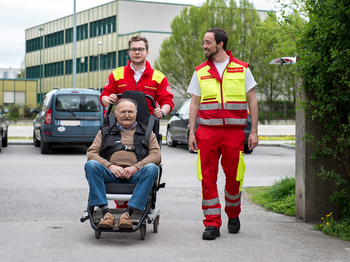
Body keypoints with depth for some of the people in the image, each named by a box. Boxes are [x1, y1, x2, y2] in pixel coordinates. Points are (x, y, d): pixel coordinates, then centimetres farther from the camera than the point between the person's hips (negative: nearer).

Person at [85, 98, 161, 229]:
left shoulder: (146, 132, 24)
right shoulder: (105, 131, 26)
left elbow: (156, 154, 8)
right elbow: (91, 153, 13)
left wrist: (135, 168, -10)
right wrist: (110, 166, -7)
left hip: (135, 176, -1)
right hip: (110, 174, 1)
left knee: (151, 168, -33)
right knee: (90, 165, -29)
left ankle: (127, 213, -39)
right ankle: (106, 213, -36)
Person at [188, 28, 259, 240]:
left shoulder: (242, 69, 5)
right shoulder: (200, 72, 10)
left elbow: (252, 101, 7)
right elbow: (194, 103, 12)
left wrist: (254, 131, 2)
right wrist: (192, 133, 5)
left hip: (234, 131, -1)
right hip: (207, 131, 1)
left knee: (234, 177, 4)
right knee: (208, 178, -4)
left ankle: (233, 216, 27)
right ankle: (212, 223, 1)